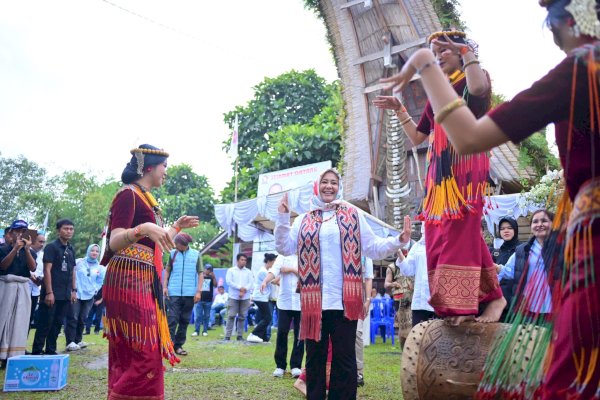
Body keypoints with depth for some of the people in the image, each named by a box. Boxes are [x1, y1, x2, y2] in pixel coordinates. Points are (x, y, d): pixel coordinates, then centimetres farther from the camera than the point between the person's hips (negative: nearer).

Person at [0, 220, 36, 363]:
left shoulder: (30, 251, 11)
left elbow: (32, 268, -5)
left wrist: (27, 249, -15)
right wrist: (15, 248, -18)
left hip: (23, 288, 2)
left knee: (20, 322, 1)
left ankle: (15, 356, 4)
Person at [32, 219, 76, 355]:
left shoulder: (71, 250, 13)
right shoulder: (51, 247, -7)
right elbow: (47, 270, -12)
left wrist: (74, 290, 12)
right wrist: (49, 292, -17)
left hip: (65, 294, 6)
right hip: (52, 293, -6)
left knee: (57, 323, 10)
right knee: (45, 323, -2)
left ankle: (51, 350, 18)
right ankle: (37, 351, 6)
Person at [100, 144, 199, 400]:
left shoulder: (145, 198, 16)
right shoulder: (128, 194, -10)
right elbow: (115, 242, -21)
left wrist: (176, 227, 33)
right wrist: (145, 228, -38)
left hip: (144, 282, 10)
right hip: (129, 281, -10)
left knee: (129, 355, 12)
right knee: (143, 354, -9)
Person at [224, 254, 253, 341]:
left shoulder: (248, 272, 11)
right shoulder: (231, 270, 5)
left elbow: (250, 283, 1)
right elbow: (229, 281, -7)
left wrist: (244, 291, -15)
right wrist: (240, 288, -15)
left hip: (245, 297, 2)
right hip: (233, 297, -2)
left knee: (242, 317, 4)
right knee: (231, 316, -6)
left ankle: (240, 335, 10)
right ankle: (227, 335, -5)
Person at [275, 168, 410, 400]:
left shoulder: (353, 215, 9)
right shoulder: (304, 220, 13)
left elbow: (373, 248, 4)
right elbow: (284, 248, 7)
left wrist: (398, 241, -11)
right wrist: (282, 218, -2)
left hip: (344, 300, -1)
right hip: (314, 301, 2)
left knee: (344, 357, 5)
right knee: (315, 356, 10)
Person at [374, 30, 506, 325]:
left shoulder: (473, 78, 6)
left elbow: (479, 88, -23)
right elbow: (417, 137, 23)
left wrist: (467, 52, -11)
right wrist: (399, 109, 17)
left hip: (466, 162, -7)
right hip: (439, 169, 7)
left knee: (460, 230, -15)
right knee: (439, 234, 1)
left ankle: (463, 303, -11)